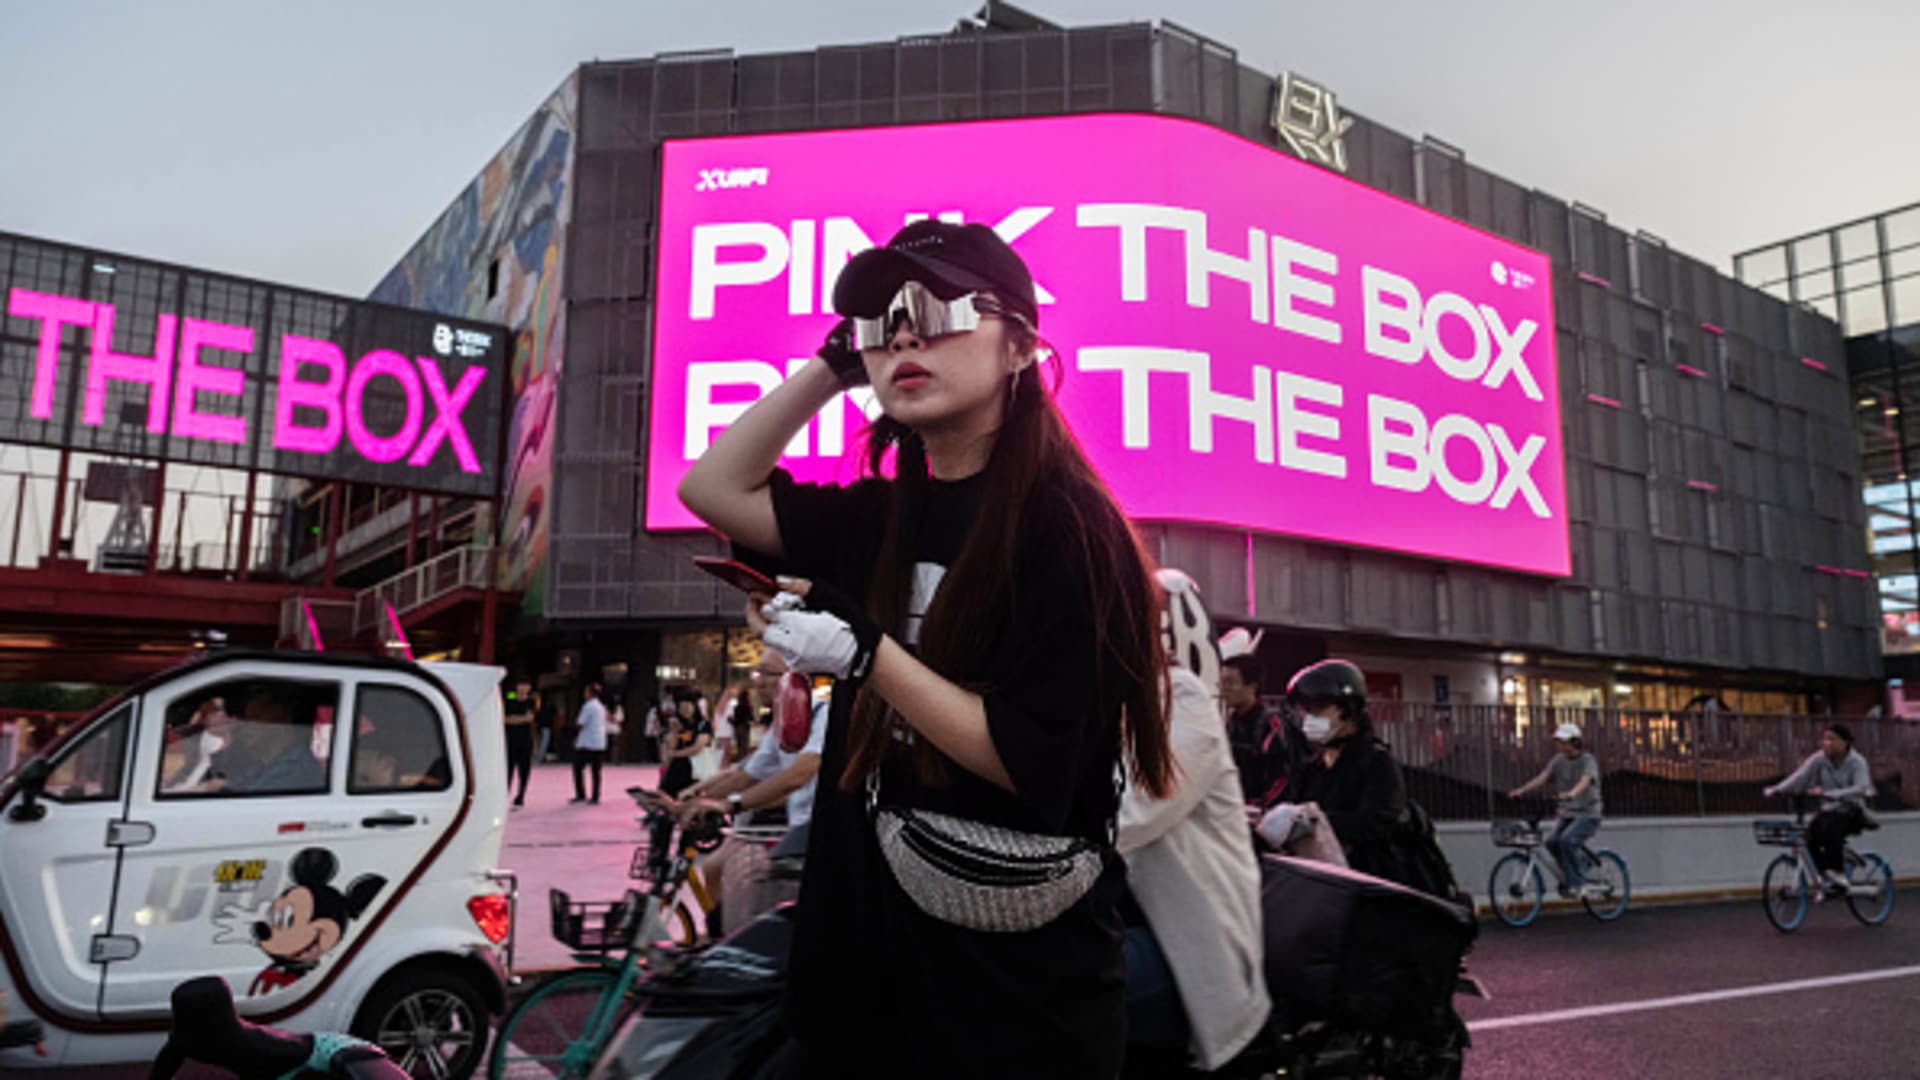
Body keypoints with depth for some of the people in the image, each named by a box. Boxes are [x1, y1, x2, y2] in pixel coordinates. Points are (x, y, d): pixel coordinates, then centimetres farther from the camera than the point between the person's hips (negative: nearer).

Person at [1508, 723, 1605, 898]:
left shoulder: (1588, 761, -10)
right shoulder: (1558, 760, 5)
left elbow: (1585, 781, -30)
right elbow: (1542, 778, -9)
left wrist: (1571, 794, -51)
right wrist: (1521, 790, -27)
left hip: (1587, 815, -5)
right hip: (1565, 814, 5)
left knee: (1566, 841, -28)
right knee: (1552, 842, -20)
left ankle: (1578, 884, -12)